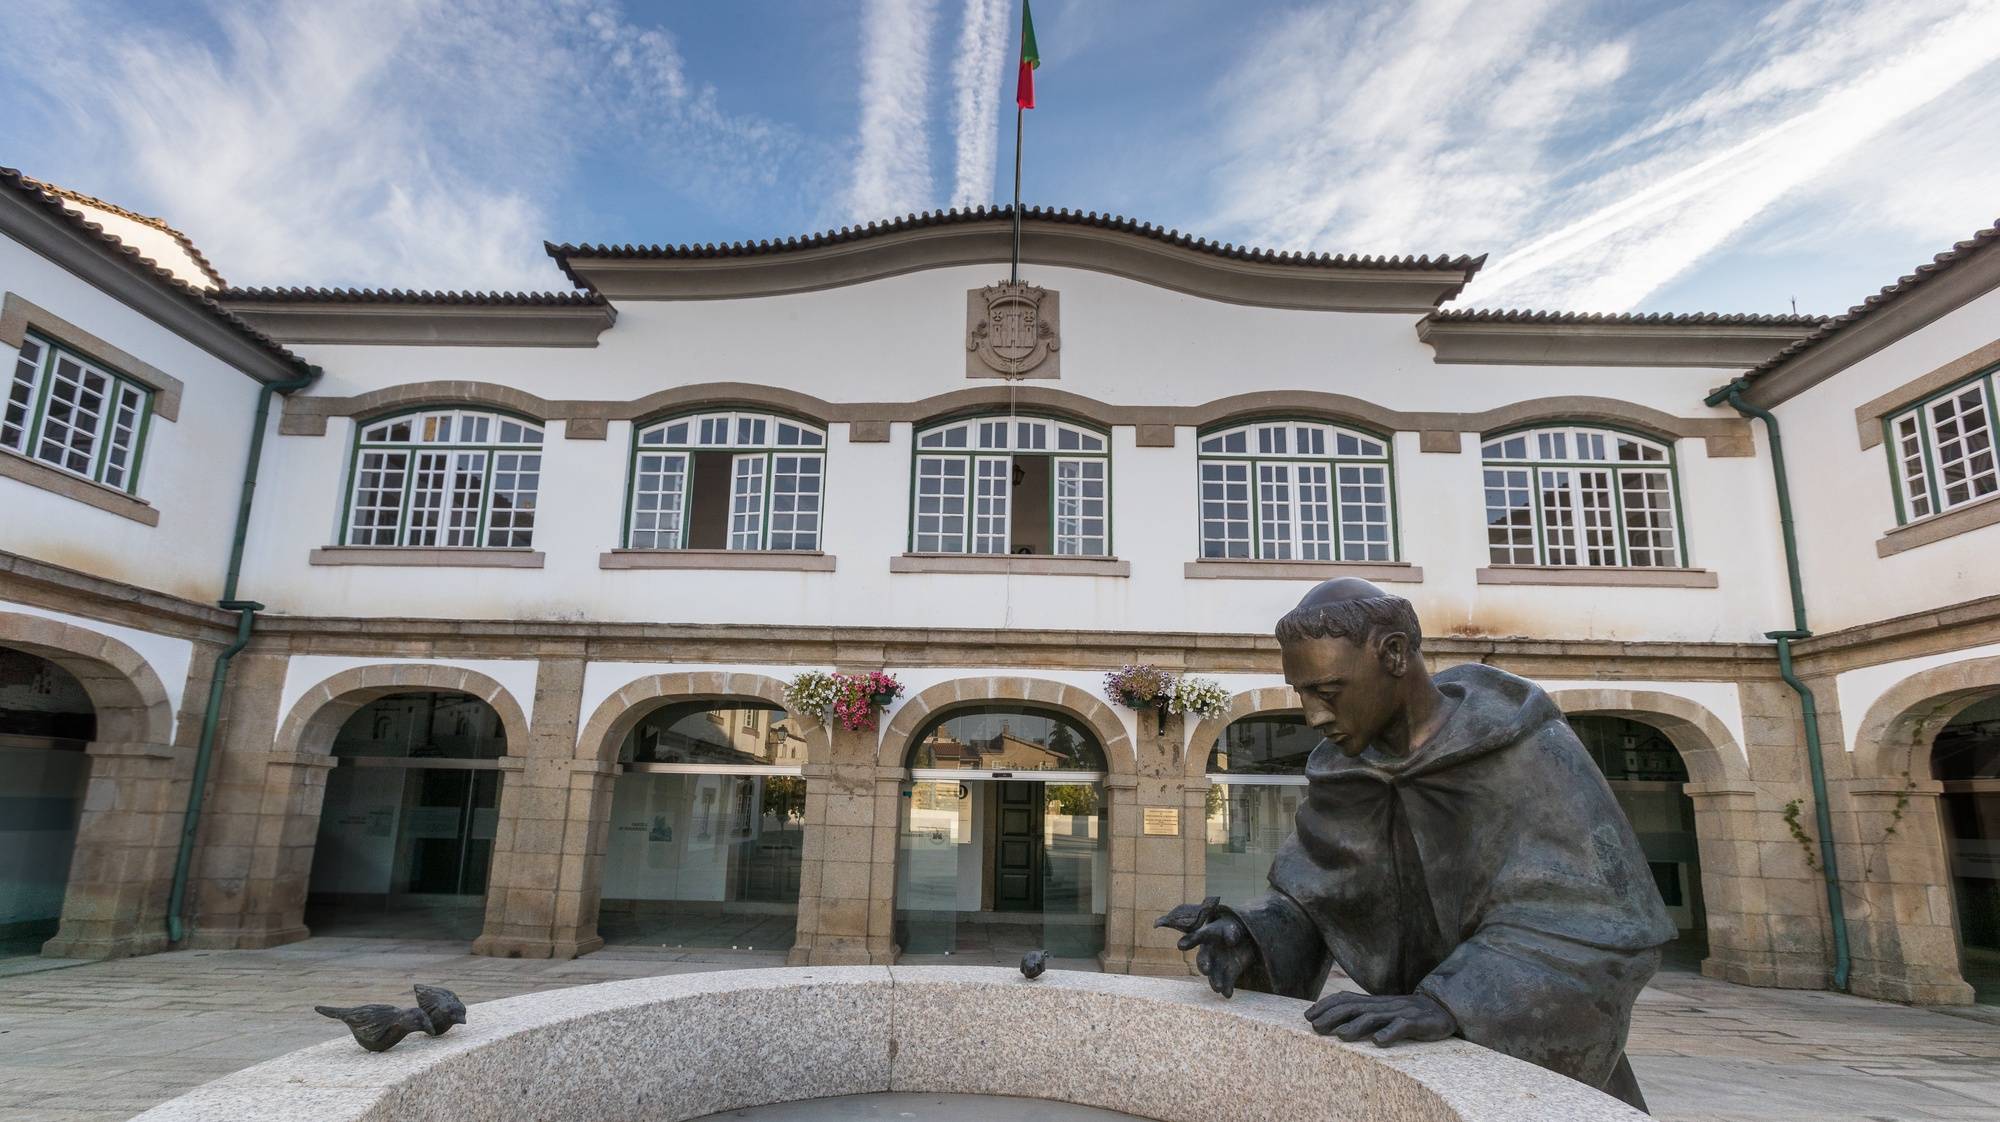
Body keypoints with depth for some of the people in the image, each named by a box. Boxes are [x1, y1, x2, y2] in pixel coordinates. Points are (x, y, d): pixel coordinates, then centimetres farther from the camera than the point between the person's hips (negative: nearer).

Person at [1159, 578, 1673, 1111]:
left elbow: (1600, 924, -27)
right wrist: (1249, 937, -22)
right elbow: (1308, 899, -1)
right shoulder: (1343, 773, -5)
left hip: (1538, 1055, -3)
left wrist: (1447, 1002, -39)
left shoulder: (1528, 753, -19)